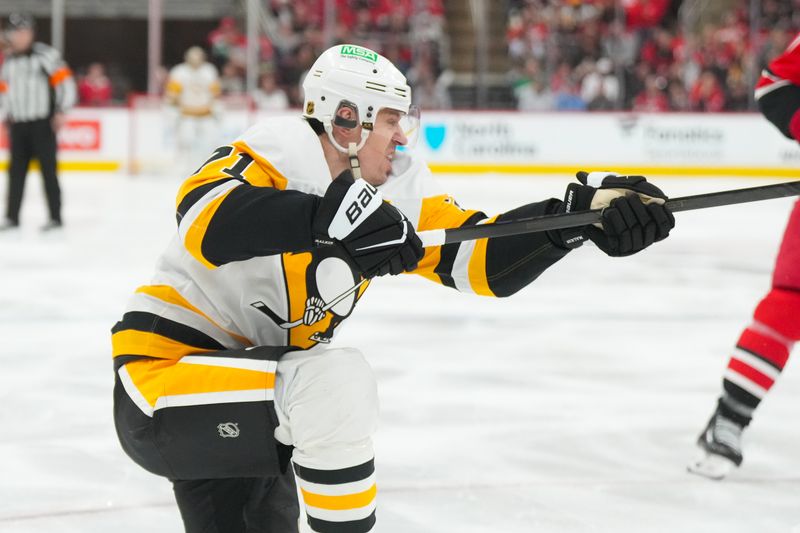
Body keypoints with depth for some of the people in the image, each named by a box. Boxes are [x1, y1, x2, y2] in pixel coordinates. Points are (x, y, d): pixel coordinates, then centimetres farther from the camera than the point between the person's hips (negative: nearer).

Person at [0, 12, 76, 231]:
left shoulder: (46, 55, -7)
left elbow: (65, 82, -9)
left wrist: (61, 112, -13)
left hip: (43, 123, -6)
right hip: (18, 124, 6)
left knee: (48, 169, -3)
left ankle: (55, 217, 2)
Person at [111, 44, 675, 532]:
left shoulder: (393, 188, 1)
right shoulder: (281, 153, -20)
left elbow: (482, 258, -4)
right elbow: (205, 218, -40)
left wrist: (588, 208, -16)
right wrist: (329, 218, -49)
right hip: (163, 370, -9)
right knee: (334, 385, -26)